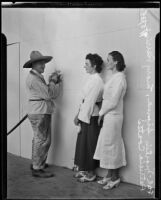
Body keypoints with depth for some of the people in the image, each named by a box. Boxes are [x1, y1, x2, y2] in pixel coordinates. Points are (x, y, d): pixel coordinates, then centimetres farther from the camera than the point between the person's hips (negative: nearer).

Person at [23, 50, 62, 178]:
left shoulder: (38, 77, 17)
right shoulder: (33, 78, -16)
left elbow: (52, 94, 14)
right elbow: (48, 94, -19)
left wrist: (53, 81, 2)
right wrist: (52, 81, -5)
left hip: (42, 112, 11)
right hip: (39, 113, -11)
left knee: (38, 139, 19)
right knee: (42, 140, -6)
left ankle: (36, 163, 33)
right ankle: (37, 169, 3)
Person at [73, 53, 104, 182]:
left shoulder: (96, 81, -16)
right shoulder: (92, 79, 13)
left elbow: (89, 101, -19)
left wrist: (81, 117, -16)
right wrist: (79, 115, 12)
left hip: (91, 117, -9)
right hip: (86, 116, 9)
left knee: (89, 145, 1)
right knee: (83, 143, 15)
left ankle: (90, 174, 15)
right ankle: (85, 170, 28)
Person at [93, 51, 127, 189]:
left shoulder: (119, 78, -16)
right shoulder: (115, 77, 13)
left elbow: (113, 102, -20)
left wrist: (101, 113, -9)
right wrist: (102, 113, 10)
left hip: (112, 117, -9)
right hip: (108, 116, 9)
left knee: (111, 146, 1)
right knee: (108, 145, 14)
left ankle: (115, 178, 16)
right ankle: (110, 175, 27)